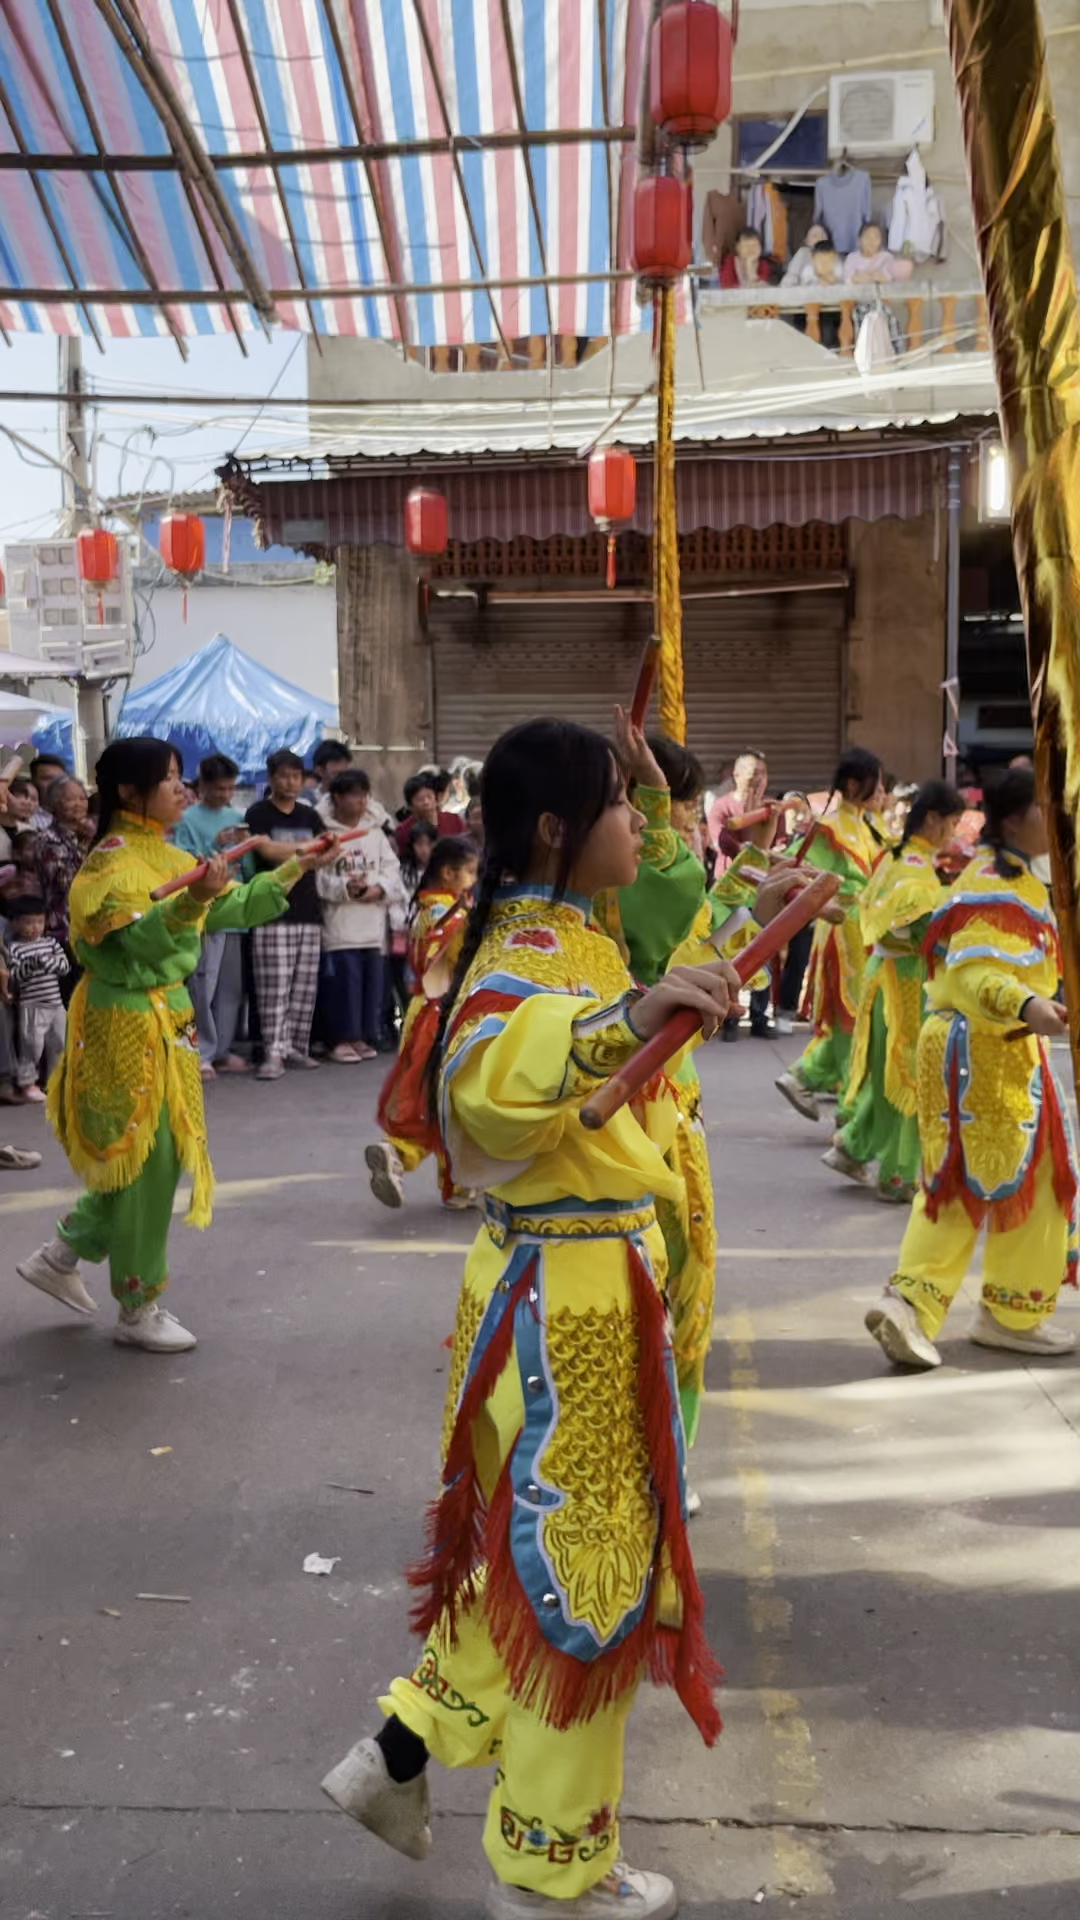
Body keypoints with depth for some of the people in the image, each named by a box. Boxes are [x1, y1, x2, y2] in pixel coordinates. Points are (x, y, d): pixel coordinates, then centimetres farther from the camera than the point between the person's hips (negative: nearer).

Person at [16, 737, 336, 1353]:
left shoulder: (163, 854, 10)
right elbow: (139, 938, -32)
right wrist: (192, 901, -47)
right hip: (129, 1027, -9)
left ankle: (61, 1256, 32)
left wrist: (292, 870, 13)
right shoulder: (113, 861, -17)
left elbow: (233, 909, 16)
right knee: (145, 1162, -1)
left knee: (150, 1158, 17)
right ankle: (139, 1310, 13)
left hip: (166, 1019, 9)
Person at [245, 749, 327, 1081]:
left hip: (308, 912, 5)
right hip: (273, 913, -5)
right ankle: (274, 1052, -6)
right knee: (274, 988, -8)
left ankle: (296, 1046, 14)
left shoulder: (310, 816, 17)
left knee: (305, 988, 5)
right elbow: (267, 850, -13)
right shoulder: (258, 813, 1)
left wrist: (287, 852, -8)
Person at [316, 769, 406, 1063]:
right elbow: (316, 878, -12)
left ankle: (363, 1037, 21)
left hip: (373, 925, 6)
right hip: (339, 926, -5)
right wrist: (345, 887, -22)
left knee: (372, 983, 9)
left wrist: (380, 888, -9)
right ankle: (341, 1039, 7)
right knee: (343, 984, -4)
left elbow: (392, 870, 9)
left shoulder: (375, 832, 13)